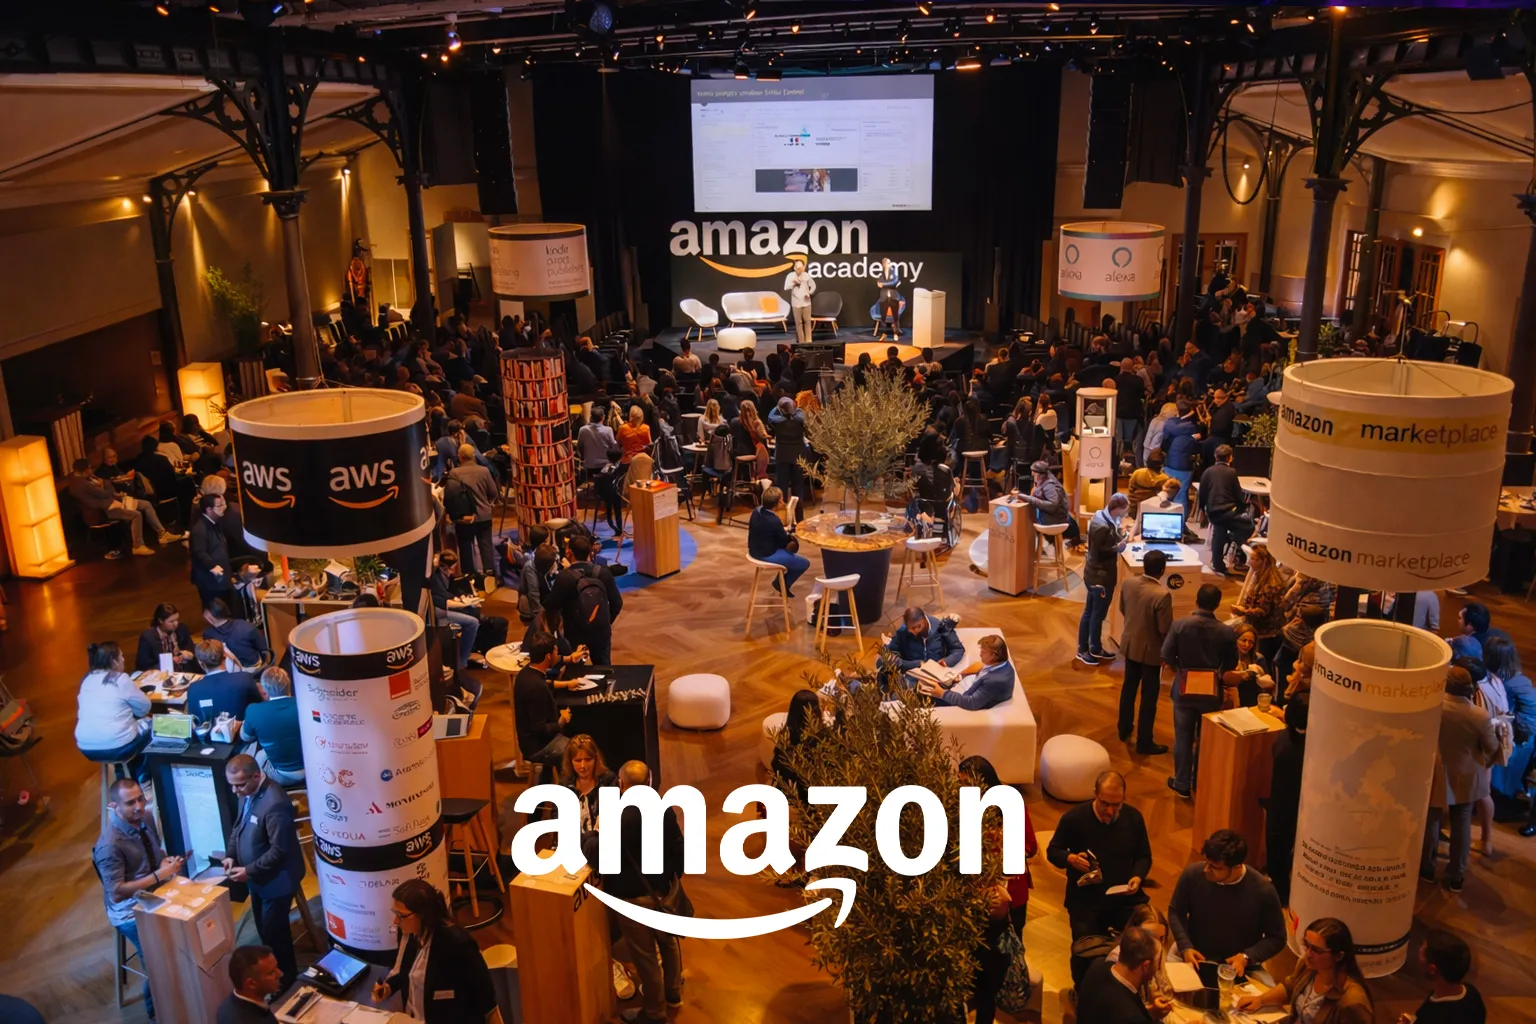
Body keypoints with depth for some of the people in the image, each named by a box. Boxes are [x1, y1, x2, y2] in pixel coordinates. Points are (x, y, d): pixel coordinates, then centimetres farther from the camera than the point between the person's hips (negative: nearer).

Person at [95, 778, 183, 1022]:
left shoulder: (147, 818, -6)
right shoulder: (110, 845, -27)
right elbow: (116, 893, -27)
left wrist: (166, 860, -7)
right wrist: (159, 875, -28)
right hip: (133, 913, -6)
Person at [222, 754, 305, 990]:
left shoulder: (274, 803, -32)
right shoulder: (248, 793, -3)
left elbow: (279, 850, -29)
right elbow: (238, 826, 13)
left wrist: (249, 871, -24)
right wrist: (231, 854, -1)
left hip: (276, 879, -9)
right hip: (258, 876, 9)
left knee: (273, 929, 5)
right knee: (263, 926, 21)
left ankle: (285, 974, 26)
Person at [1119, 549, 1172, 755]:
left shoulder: (1128, 583, -10)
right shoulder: (1163, 595, -28)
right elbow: (1165, 629, -21)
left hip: (1130, 643, 6)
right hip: (1151, 649, -6)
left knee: (1129, 687, 23)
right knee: (1149, 696, 7)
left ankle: (1124, 730, 38)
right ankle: (1144, 742, 16)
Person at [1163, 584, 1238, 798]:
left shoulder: (1180, 625, -16)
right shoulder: (1227, 632, -13)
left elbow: (1166, 657, -13)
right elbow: (1231, 665, -4)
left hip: (1184, 688, -1)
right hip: (1212, 692, 1)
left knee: (1183, 737, 12)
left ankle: (1182, 784, 19)